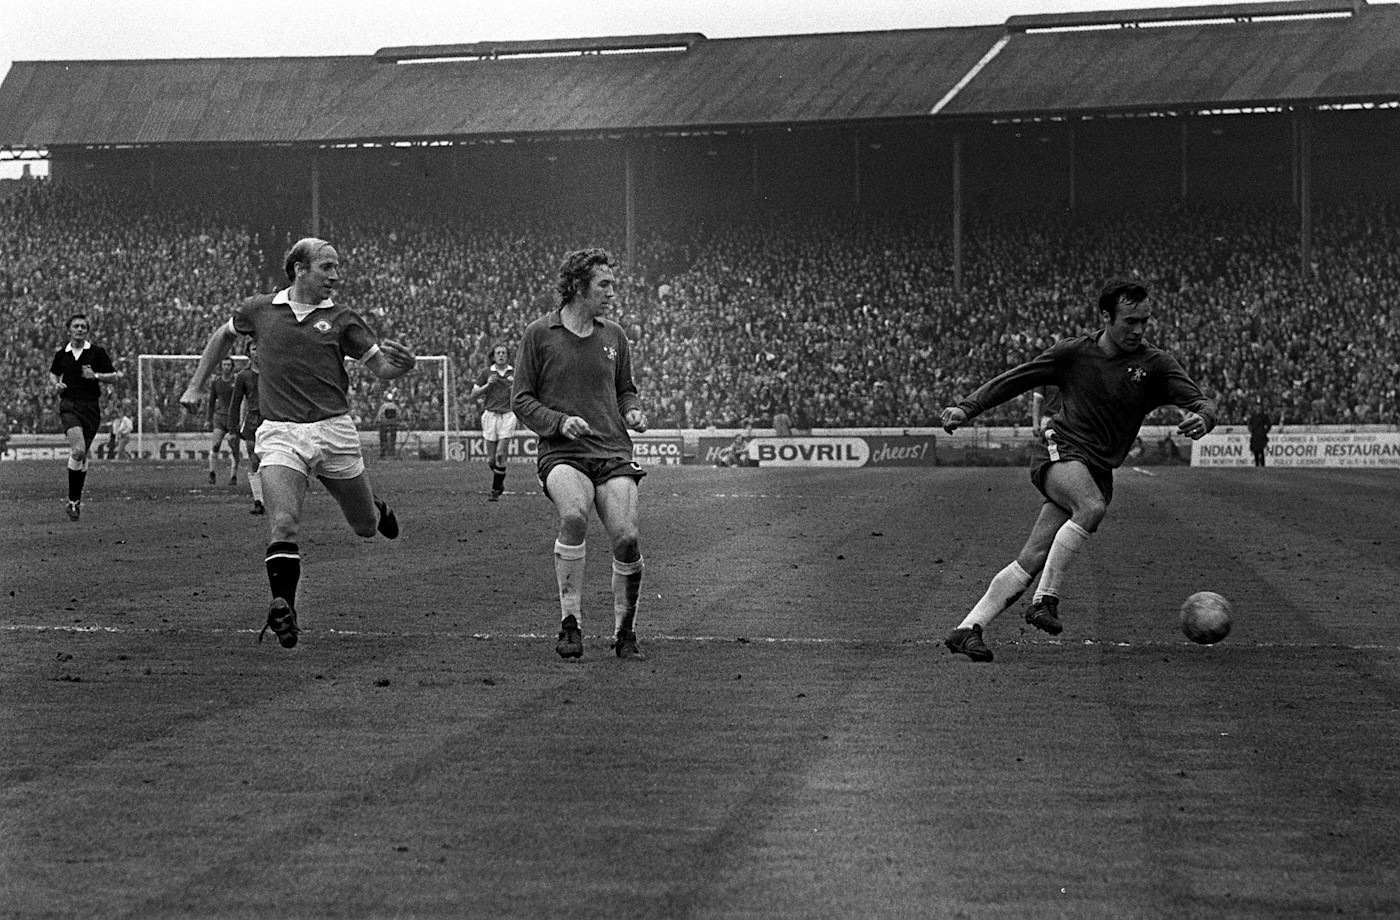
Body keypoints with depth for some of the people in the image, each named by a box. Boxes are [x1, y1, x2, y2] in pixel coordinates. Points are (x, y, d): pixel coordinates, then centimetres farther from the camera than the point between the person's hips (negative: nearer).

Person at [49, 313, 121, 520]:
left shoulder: (97, 352, 1)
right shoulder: (61, 354, 7)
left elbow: (114, 377, 3)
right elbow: (53, 373, 26)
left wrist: (96, 375, -13)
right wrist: (56, 385, 5)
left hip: (91, 407, 1)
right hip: (69, 406, -1)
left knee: (82, 455, 6)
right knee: (78, 450, -21)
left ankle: (76, 499, 23)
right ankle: (72, 500, -11)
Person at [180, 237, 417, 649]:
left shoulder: (341, 319, 4)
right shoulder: (259, 309, 6)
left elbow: (381, 367, 2)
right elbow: (224, 334, 26)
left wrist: (402, 362, -22)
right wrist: (196, 385, 24)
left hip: (334, 431, 1)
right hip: (280, 434, -1)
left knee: (365, 526, 14)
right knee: (283, 526, -22)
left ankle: (378, 509, 51)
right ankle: (283, 610, -17)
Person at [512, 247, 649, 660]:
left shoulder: (614, 335, 14)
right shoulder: (539, 334, 3)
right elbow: (521, 399, 4)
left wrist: (633, 411, 4)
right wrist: (560, 422, -11)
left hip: (614, 453, 3)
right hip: (563, 454, -3)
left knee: (626, 538, -15)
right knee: (574, 514, -33)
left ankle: (624, 631, 6)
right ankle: (570, 622, -21)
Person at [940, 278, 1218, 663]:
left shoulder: (1154, 364, 3)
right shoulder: (1072, 352, 2)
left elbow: (1201, 401, -5)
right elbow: (1011, 381, 10)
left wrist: (1201, 418, -29)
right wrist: (966, 409, 2)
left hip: (1099, 472, 3)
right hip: (1059, 452, -3)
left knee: (1031, 562, -7)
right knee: (1092, 507, -36)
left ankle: (967, 629, -3)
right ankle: (1045, 600, -30)